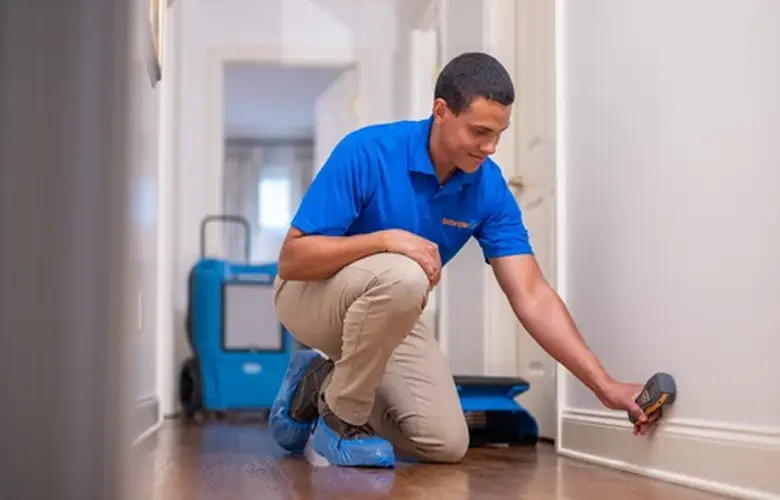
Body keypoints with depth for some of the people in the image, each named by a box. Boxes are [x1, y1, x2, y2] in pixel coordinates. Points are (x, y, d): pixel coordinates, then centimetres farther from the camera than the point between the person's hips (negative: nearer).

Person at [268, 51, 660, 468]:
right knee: (403, 277, -39)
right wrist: (386, 239, -40)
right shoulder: (366, 152, -28)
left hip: (386, 317, 5)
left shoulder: (490, 189, -14)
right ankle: (339, 418, -15)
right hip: (313, 292, -5)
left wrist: (604, 386, -24)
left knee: (447, 444, -7)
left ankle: (322, 383, 14)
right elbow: (291, 259, -27)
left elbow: (531, 297, -17)